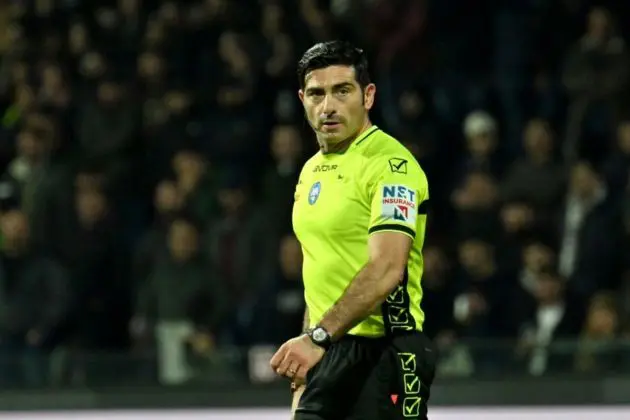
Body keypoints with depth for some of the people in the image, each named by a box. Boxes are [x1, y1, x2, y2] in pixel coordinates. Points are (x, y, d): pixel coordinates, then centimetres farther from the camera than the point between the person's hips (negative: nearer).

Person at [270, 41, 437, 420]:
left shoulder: (391, 163, -13)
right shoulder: (312, 170, 15)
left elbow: (386, 269, -25)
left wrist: (319, 337, -30)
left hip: (382, 356, -8)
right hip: (326, 354, 8)